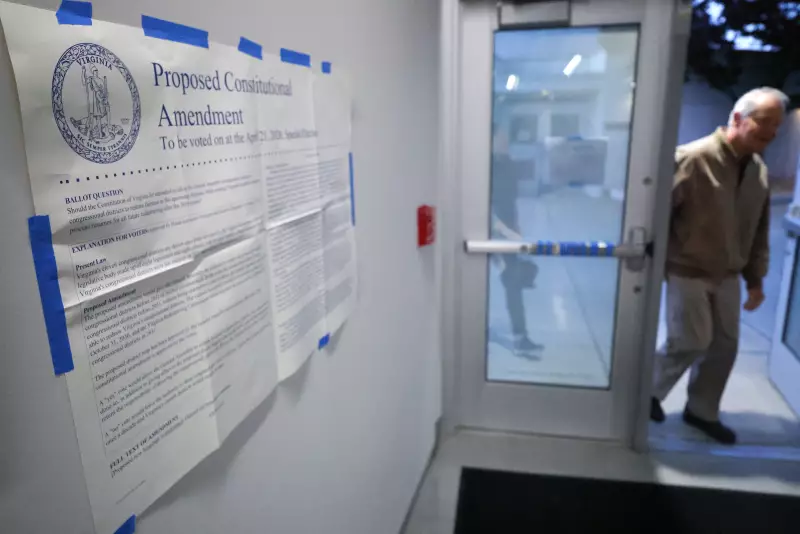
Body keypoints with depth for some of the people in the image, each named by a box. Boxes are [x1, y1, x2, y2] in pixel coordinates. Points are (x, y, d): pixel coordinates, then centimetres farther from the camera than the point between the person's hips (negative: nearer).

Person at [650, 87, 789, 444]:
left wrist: (756, 279, 12)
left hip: (728, 277, 7)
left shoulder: (759, 170, 5)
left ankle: (702, 411, 28)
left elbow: (759, 231, 12)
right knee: (690, 343, -2)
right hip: (688, 272, -7)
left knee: (724, 346, 11)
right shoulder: (693, 159, -18)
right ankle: (649, 391, 23)